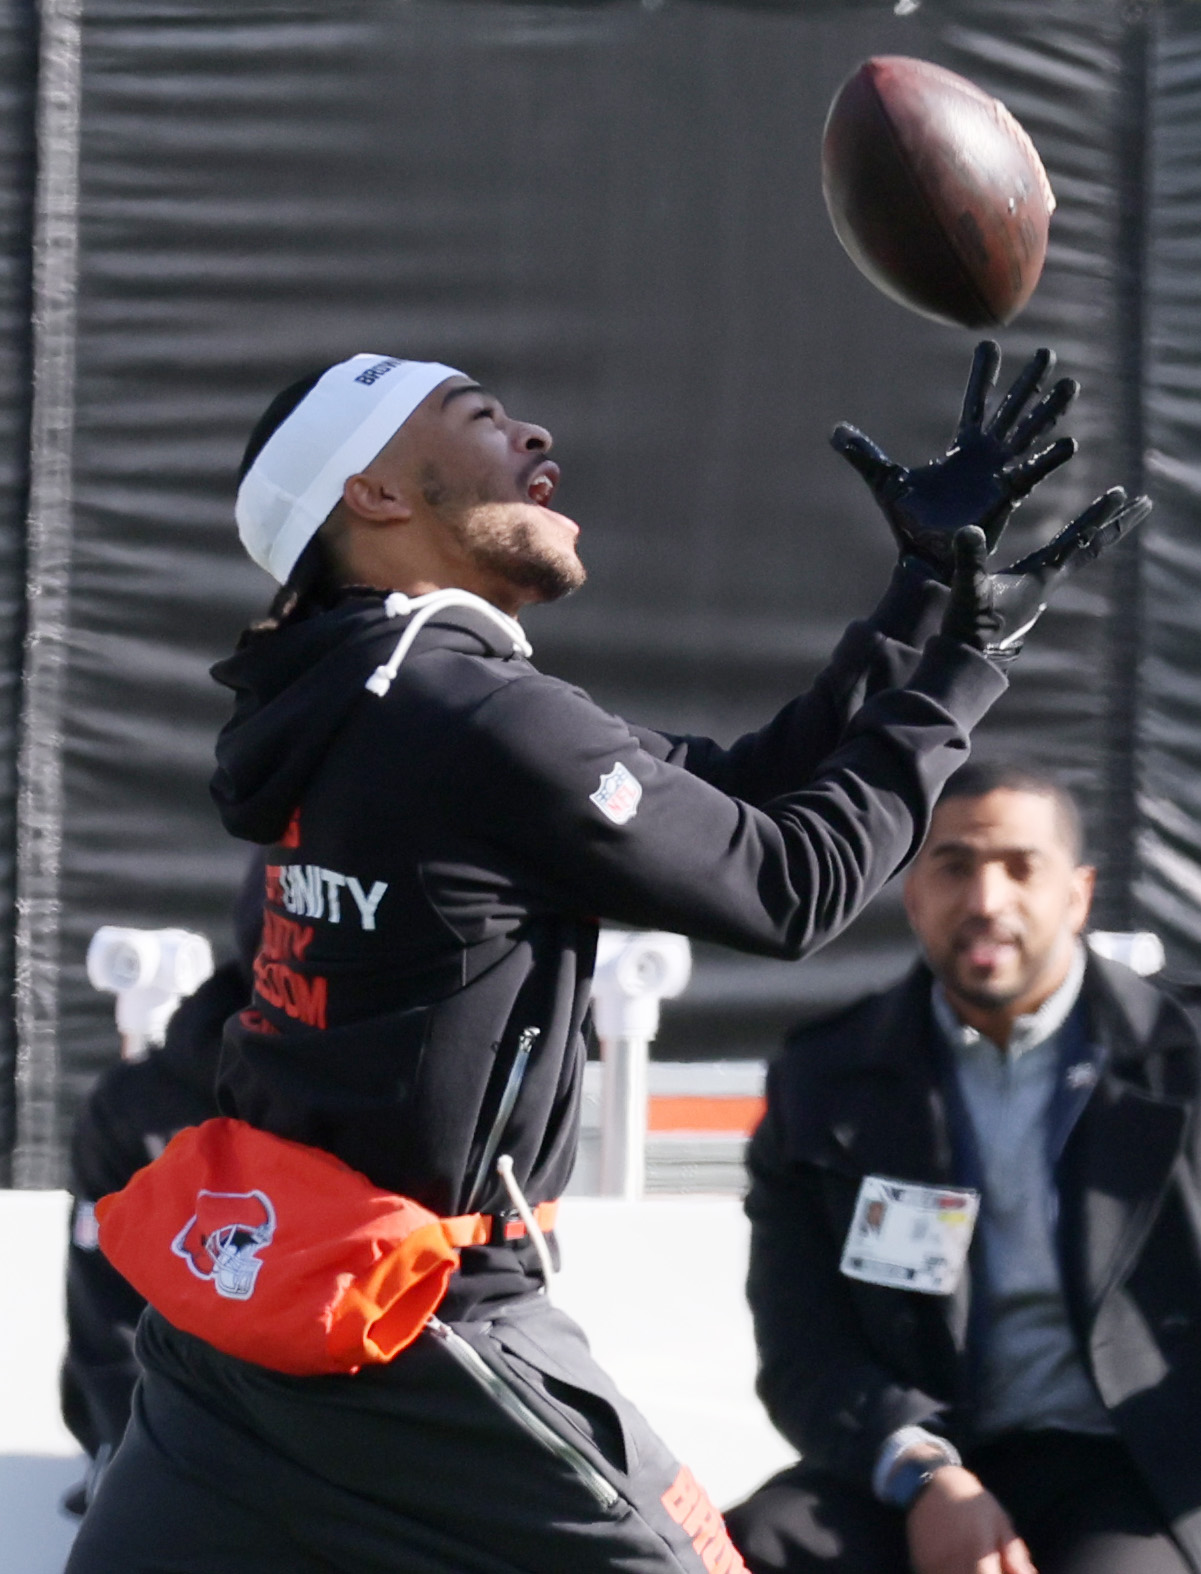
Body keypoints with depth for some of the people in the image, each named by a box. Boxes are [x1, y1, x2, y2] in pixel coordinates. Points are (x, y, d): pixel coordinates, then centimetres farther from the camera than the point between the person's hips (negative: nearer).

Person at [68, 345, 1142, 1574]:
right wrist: (956, 656, 2)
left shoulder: (371, 707, 10)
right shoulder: (478, 723, -17)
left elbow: (725, 799, 9)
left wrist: (933, 589, 9)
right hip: (403, 1345, -9)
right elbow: (791, 883, -8)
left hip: (237, 1290, 9)